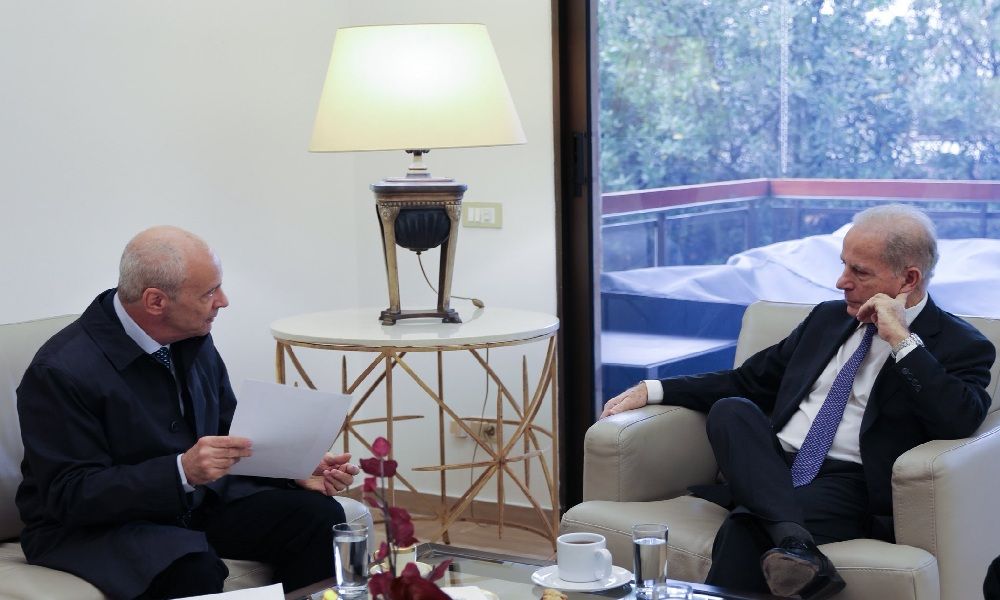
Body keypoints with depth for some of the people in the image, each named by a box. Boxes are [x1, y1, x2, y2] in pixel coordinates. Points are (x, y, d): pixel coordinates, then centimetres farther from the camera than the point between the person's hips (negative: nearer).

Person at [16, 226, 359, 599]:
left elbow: (231, 434, 14)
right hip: (98, 525, -7)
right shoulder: (61, 371, -20)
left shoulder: (192, 339, 2)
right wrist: (183, 471, -33)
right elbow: (70, 495, -22)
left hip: (200, 501, 7)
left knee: (321, 517, -14)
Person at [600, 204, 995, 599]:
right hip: (771, 466, 7)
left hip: (849, 484, -7)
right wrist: (652, 390, 16)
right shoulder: (828, 317, 21)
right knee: (729, 410, -28)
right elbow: (748, 381, 25)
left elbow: (962, 421, -18)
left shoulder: (960, 345, 2)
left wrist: (902, 340, -17)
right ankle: (795, 543, -43)